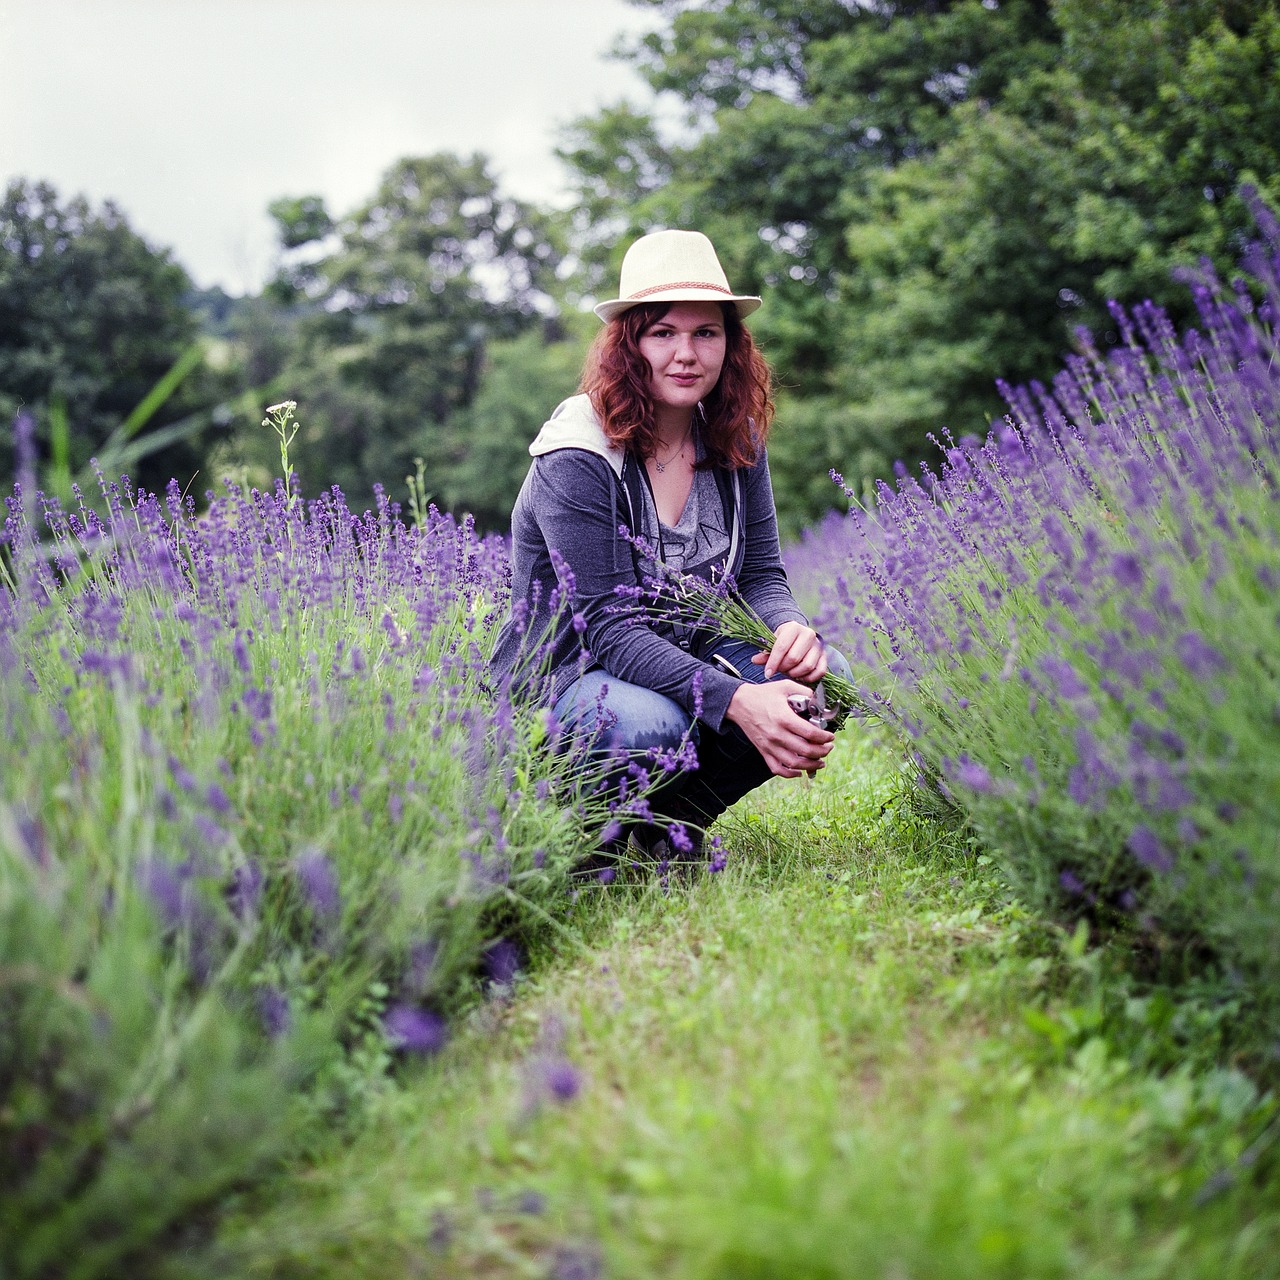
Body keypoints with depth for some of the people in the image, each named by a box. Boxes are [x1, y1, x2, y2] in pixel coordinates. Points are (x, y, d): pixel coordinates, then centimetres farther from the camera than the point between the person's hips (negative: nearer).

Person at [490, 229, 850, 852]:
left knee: (823, 678, -19)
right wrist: (735, 700, -38)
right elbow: (608, 625, -26)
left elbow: (761, 574, 3)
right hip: (561, 677, -6)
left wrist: (791, 627, -24)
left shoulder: (735, 440, 1)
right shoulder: (578, 455, -20)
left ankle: (673, 817, 1)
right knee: (647, 725, -39)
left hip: (688, 654, 6)